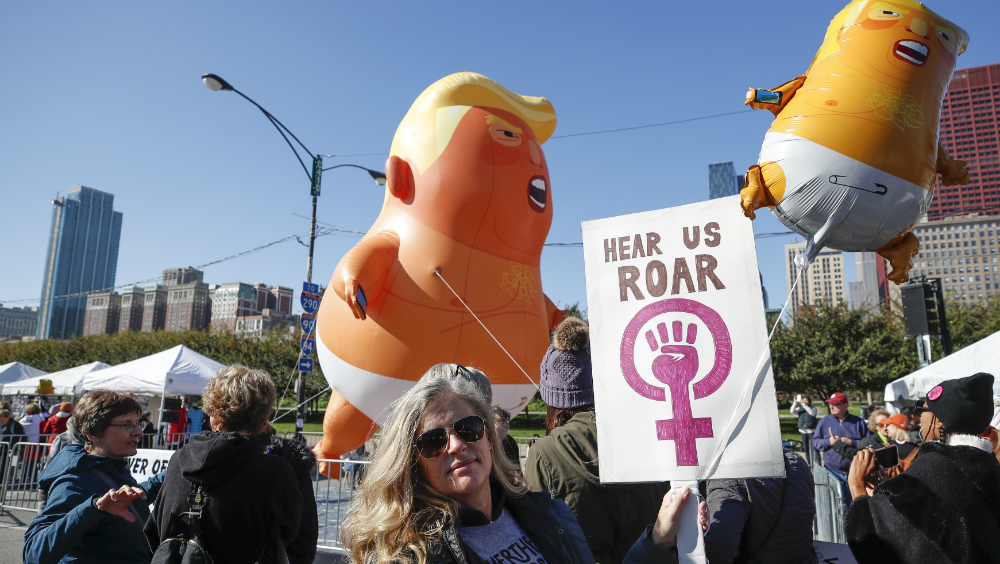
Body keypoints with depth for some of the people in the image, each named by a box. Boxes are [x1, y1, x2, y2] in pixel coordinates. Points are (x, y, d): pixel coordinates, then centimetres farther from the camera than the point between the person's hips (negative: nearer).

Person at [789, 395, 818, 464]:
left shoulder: (813, 409, -3)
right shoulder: (800, 409, 6)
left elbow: (811, 413, -24)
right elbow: (792, 411, -10)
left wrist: (803, 404, -29)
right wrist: (795, 402, -20)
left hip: (811, 431, -4)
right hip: (802, 431, 4)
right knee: (806, 449, 11)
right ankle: (809, 464, 22)